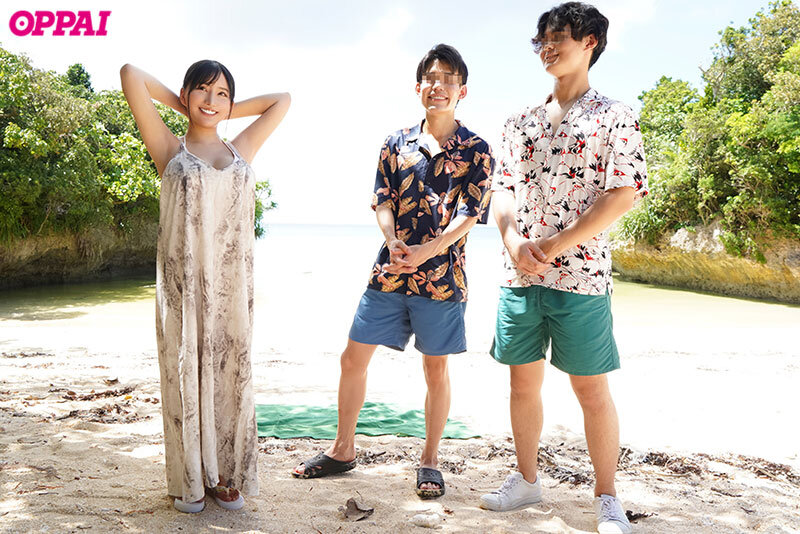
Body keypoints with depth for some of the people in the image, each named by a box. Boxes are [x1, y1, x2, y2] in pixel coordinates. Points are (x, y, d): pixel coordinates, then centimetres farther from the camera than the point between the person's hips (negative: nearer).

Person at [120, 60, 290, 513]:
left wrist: (224, 113, 20)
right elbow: (131, 75, 3)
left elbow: (282, 99, 22)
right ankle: (190, 480, 17)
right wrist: (183, 105, 14)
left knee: (231, 375, 6)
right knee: (186, 375, 4)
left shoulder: (242, 149, 15)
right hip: (183, 280, -2)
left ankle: (228, 476, 19)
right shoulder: (170, 149, 8)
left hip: (233, 283, 2)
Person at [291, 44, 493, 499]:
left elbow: (470, 214, -8)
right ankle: (343, 450, 23)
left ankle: (430, 460, 24)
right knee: (354, 357, 6)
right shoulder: (398, 143, 9)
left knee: (436, 368, 7)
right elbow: (383, 201, 4)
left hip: (442, 274, -3)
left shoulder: (475, 149, 0)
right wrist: (393, 243, -16)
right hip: (390, 273, 3)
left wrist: (426, 251, -21)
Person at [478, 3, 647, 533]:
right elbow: (503, 190, 11)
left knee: (592, 390, 2)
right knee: (524, 382, 12)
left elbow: (623, 194, -8)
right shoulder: (521, 123, 14)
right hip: (519, 274, 5)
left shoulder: (616, 117, 0)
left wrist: (553, 246, -15)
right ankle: (527, 479, 28)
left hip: (580, 275, -4)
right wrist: (514, 242, -10)